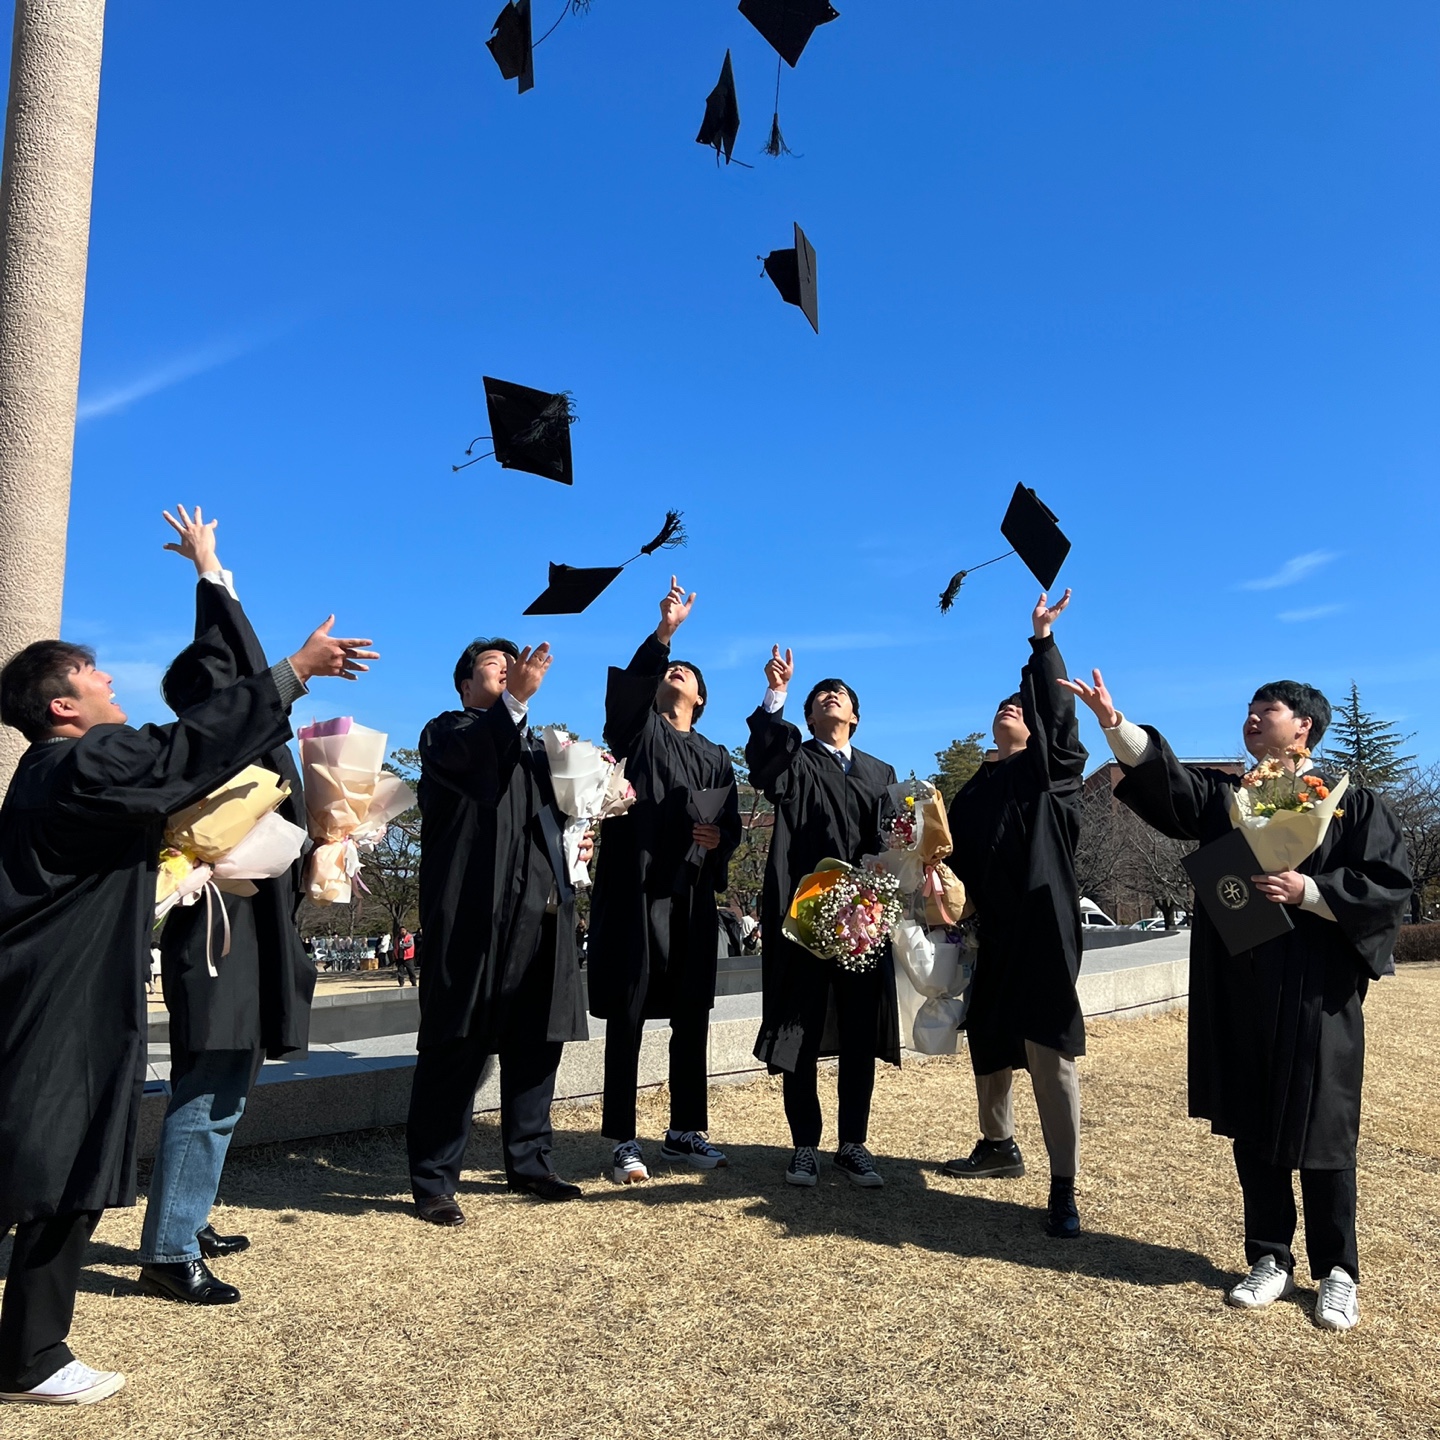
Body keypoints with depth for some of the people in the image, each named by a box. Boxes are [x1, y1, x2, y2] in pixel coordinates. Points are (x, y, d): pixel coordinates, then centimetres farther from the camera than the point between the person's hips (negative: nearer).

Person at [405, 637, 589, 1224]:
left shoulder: (534, 746, 24)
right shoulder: (447, 730, 4)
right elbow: (467, 757, -21)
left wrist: (575, 844, 10)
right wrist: (516, 699, -34)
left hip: (543, 913, 7)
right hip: (475, 912, -7)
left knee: (537, 1044, 12)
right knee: (456, 1048, -1)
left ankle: (529, 1164, 27)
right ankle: (433, 1182, 10)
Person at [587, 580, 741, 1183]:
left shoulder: (716, 758, 18)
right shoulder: (635, 727, 9)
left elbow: (733, 826, 10)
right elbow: (627, 683, -13)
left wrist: (717, 838, -13)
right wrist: (664, 632, -26)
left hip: (692, 895, 4)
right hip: (635, 888, -3)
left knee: (692, 1018, 8)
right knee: (627, 1016, -2)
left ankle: (685, 1131, 21)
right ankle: (623, 1142, 5)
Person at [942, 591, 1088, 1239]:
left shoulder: (1049, 772, 4)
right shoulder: (974, 790, 18)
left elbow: (1058, 711, -11)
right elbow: (957, 856, 16)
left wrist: (1041, 640, -18)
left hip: (1041, 927, -6)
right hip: (988, 930, 6)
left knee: (1050, 1054, -8)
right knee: (987, 1042, 16)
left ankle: (1064, 1187, -2)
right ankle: (998, 1145, 36)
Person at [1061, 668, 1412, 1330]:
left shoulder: (1353, 803, 1)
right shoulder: (1225, 796, 10)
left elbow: (1392, 886, -6)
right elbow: (1165, 781, -8)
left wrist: (1307, 890, -18)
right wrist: (1114, 722, -22)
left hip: (1315, 1000, -3)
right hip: (1238, 996, 4)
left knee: (1320, 1135, 4)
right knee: (1252, 1129, 10)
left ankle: (1338, 1273, 21)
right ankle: (1270, 1260, 25)